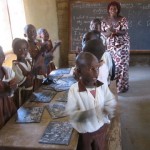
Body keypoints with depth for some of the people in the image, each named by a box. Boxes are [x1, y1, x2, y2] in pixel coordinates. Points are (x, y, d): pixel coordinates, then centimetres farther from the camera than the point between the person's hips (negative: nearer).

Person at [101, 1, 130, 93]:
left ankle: (123, 86, 4)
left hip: (122, 46, -2)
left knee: (122, 65, -4)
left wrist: (115, 31, -29)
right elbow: (102, 32, 2)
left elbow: (124, 32, -13)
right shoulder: (105, 21, 5)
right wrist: (107, 33, -20)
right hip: (110, 46, 2)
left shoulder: (123, 19, -4)